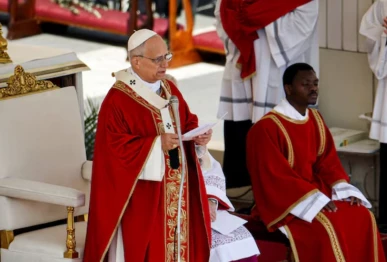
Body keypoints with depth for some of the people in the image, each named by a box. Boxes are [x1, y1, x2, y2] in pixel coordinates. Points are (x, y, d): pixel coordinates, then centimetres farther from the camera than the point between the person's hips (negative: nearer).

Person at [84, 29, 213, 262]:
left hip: (175, 191, 7)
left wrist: (197, 137, -7)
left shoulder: (169, 89, 9)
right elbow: (114, 148, -20)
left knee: (178, 242, 12)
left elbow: (188, 123, 15)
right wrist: (157, 144, -26)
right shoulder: (117, 100, -14)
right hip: (141, 196, -7)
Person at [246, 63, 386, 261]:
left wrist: (345, 191, -9)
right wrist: (315, 199, -26)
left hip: (316, 190, 7)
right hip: (283, 200, -7)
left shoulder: (316, 120, 9)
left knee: (362, 217, -13)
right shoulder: (267, 128, -16)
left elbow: (328, 162, 10)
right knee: (326, 226, -31)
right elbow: (274, 176, -20)